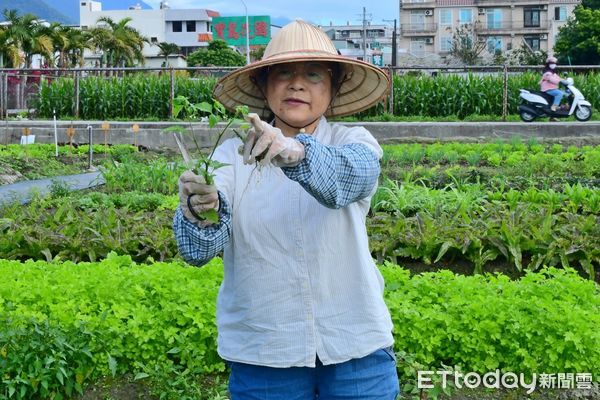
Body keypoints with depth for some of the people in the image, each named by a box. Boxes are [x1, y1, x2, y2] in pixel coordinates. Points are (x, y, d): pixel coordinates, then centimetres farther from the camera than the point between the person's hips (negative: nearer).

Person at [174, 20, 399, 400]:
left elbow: (350, 176, -26)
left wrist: (296, 153, -45)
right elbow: (200, 249, -16)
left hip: (355, 346, 0)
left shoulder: (354, 142, -2)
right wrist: (199, 213, -38)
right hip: (263, 354, 0)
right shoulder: (233, 154, -3)